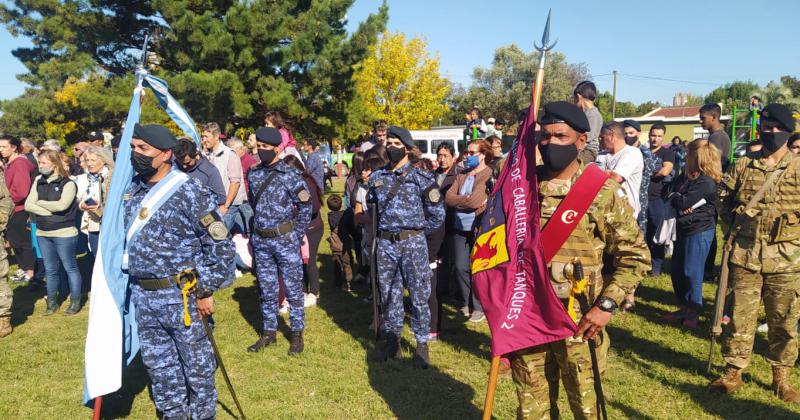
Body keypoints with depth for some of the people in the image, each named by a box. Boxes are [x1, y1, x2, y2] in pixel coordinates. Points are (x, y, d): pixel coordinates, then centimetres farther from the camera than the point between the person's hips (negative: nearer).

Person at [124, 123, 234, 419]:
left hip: (180, 295, -6)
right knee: (158, 363, 19)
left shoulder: (190, 192, -16)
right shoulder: (131, 191, 6)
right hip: (141, 295, 7)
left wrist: (205, 290, -14)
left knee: (196, 363, 9)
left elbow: (221, 246, -15)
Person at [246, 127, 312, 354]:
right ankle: (269, 332, 26)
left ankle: (297, 334, 16)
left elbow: (305, 208, -5)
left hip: (285, 239, -5)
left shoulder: (291, 175, -10)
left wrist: (296, 236, -5)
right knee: (267, 290, 14)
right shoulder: (253, 174, 5)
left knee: (293, 289, 4)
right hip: (261, 241, 5)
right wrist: (256, 231, 13)